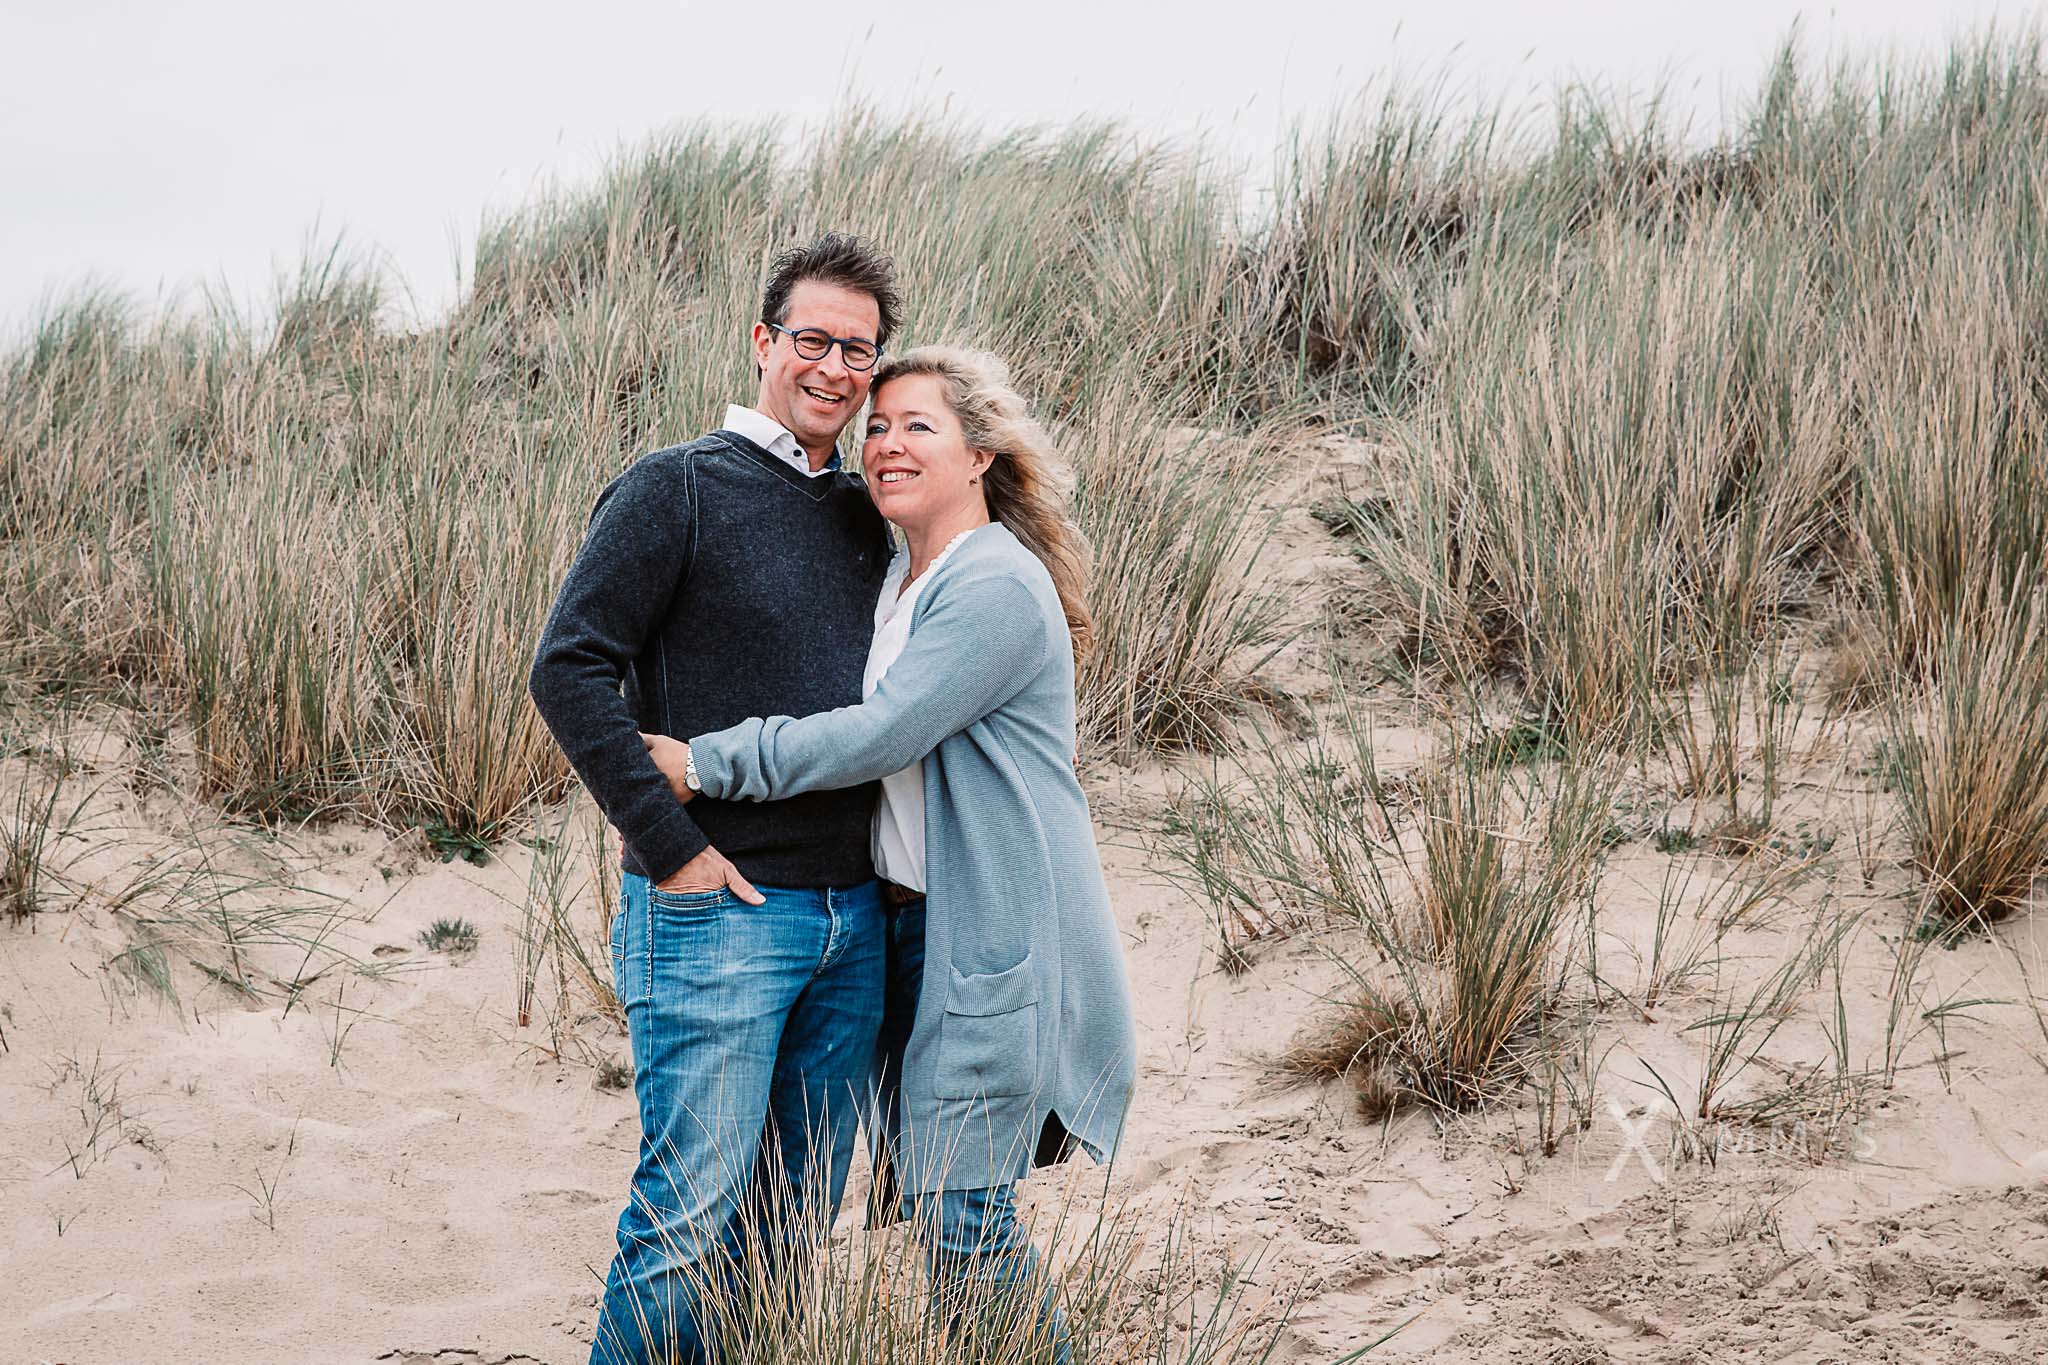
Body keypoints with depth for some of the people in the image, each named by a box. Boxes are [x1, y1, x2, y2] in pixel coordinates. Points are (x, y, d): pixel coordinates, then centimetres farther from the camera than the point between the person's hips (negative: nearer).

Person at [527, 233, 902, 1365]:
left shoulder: (868, 516, 14)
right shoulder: (676, 489, -5)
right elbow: (568, 670, -11)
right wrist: (669, 845, -15)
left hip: (854, 919, 6)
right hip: (716, 907, -6)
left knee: (800, 1219, 12)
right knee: (691, 1222, -5)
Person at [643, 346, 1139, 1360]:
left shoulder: (998, 586, -16)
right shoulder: (893, 577, 12)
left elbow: (879, 736, -22)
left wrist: (701, 765, -17)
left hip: (996, 940, -9)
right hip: (915, 922, 9)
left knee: (955, 1210, -8)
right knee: (918, 1179, 13)